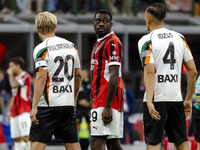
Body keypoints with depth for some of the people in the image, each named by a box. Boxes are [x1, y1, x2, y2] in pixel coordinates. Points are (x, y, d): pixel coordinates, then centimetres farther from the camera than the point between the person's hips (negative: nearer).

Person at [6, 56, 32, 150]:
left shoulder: (25, 76, -6)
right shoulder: (15, 78, 21)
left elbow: (14, 85, -23)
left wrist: (10, 74, -6)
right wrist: (9, 110, 19)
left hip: (24, 112, -9)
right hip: (15, 113, 9)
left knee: (26, 137, -17)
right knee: (16, 138, 4)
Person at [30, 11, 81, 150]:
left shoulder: (42, 49, -9)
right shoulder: (71, 46, 10)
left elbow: (41, 78, -18)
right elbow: (78, 75, 17)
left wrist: (34, 107, -17)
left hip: (48, 105, -6)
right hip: (68, 104, 6)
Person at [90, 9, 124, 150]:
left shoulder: (112, 42, -10)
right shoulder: (98, 43, 23)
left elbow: (114, 76, -18)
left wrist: (107, 106, -24)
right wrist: (94, 104, 26)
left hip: (108, 99, -10)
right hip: (99, 99, 10)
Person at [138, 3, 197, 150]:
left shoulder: (146, 41, -5)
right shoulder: (179, 38, 10)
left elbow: (149, 72, -17)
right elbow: (193, 71, 9)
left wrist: (149, 101, -22)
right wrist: (188, 99, 15)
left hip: (156, 99, -5)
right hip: (176, 98, 5)